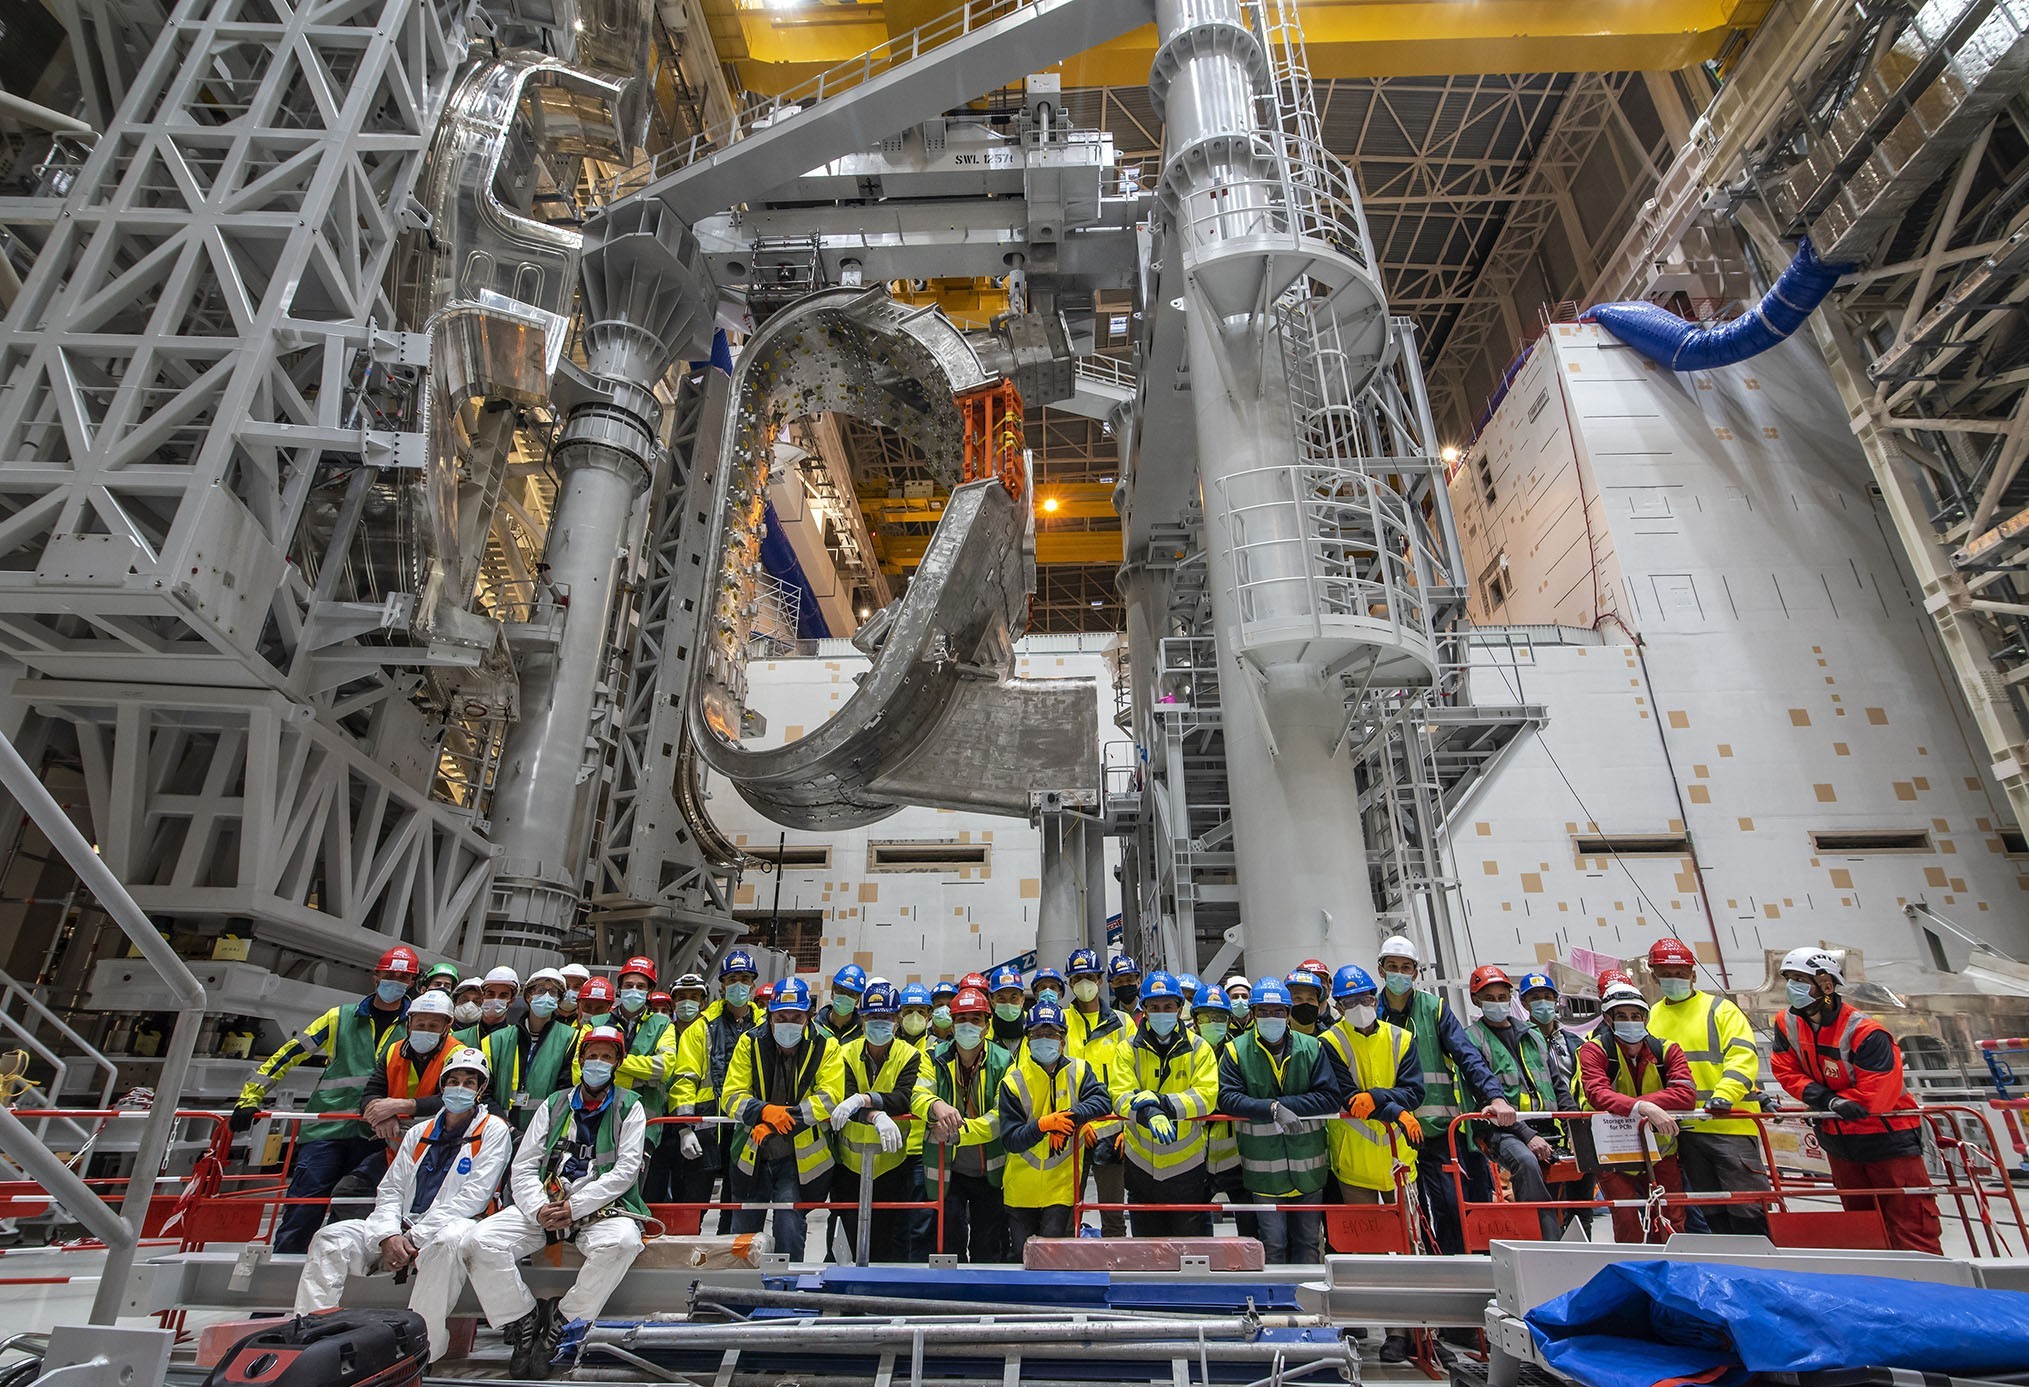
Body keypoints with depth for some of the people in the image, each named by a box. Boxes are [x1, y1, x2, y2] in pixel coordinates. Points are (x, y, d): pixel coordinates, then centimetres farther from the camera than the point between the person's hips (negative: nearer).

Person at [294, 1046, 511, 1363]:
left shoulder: (493, 1130, 3)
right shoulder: (420, 1132, 22)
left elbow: (474, 1195, -7)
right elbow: (390, 1188, 15)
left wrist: (416, 1238, -13)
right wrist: (389, 1235, -7)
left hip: (453, 1224, -6)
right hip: (402, 1227, 6)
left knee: (449, 1240, -40)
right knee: (330, 1237, -12)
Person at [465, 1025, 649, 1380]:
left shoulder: (629, 1108, 7)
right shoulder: (554, 1105, 17)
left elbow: (626, 1169, -3)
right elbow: (523, 1166, 10)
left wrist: (574, 1207, -13)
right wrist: (539, 1209, -10)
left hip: (602, 1206, -3)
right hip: (543, 1205, 3)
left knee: (622, 1242, -35)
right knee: (481, 1242, -21)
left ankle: (560, 1323, -13)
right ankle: (524, 1324, -5)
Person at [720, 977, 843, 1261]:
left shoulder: (826, 1046, -11)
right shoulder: (750, 1043, -7)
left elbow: (830, 1097, -19)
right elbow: (730, 1096, -9)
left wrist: (776, 1123, -26)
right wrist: (764, 1111, -30)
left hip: (799, 1158, -2)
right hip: (752, 1155, 3)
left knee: (790, 1235, -9)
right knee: (742, 1235, 15)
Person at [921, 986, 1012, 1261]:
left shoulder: (1003, 1061, -8)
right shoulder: (935, 1058, -3)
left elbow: (1002, 1117, -17)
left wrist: (957, 1132, -28)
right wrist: (937, 1106, -42)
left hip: (990, 1172, 0)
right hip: (948, 1169, 0)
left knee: (989, 1249, 12)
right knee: (949, 1243, 4)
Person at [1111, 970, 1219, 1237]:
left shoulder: (1199, 1049, -2)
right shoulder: (1129, 1050, -1)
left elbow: (1206, 1096, -14)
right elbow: (1120, 1096, -13)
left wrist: (1161, 1101, -27)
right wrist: (1150, 1115, -34)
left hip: (1187, 1164, -1)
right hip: (1142, 1163, 2)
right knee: (1146, 1248, 14)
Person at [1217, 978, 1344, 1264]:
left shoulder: (1312, 1048, 0)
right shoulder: (1236, 1051, -5)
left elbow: (1330, 1097, -8)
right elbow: (1227, 1098, -14)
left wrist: (1284, 1103, -16)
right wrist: (1272, 1109, -24)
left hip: (1308, 1166, 2)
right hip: (1263, 1168, -2)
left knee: (1308, 1243, 14)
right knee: (1272, 1245, 4)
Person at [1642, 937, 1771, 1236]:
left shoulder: (1720, 1010, 0)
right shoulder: (1650, 1018, 13)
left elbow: (1743, 1056, -11)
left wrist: (1724, 1094, -26)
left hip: (1731, 1123, -4)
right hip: (1686, 1129, 5)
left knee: (1746, 1208, -4)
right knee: (1711, 1212, 12)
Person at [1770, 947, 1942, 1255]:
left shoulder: (1864, 1031, -24)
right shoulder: (1787, 1024, -5)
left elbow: (1875, 1094, -25)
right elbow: (1786, 1071, -6)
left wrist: (1824, 1105, -17)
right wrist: (1828, 1100, -20)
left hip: (1887, 1135, -6)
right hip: (1839, 1141, 6)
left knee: (1911, 1225, -4)